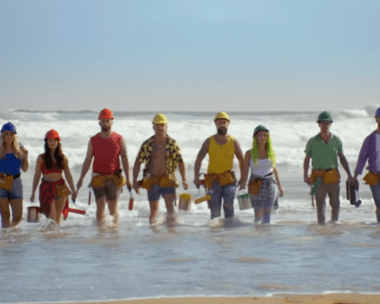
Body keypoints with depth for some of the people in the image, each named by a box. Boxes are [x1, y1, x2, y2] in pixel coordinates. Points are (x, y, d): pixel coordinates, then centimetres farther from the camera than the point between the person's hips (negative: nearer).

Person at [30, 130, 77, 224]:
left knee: (58, 216, 6)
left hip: (61, 187, 3)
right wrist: (33, 192, 1)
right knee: (52, 216, -11)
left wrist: (73, 190, 9)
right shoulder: (41, 158, 0)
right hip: (47, 187, -3)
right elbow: (37, 176, 3)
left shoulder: (63, 157, 7)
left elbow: (68, 175, 11)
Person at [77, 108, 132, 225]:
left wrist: (128, 179, 0)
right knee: (100, 205, -8)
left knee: (113, 205, -2)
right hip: (98, 178, 1)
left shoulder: (119, 139, 5)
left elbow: (125, 159, 5)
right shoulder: (93, 140, 7)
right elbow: (87, 161, 10)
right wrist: (81, 178, 4)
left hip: (114, 177, -1)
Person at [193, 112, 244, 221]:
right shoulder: (209, 142, 5)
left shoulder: (233, 142, 5)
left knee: (228, 205, -16)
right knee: (215, 210, 1)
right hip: (213, 181, 1)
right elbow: (199, 159, 5)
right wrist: (196, 177, -6)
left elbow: (241, 160, 12)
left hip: (229, 180, -1)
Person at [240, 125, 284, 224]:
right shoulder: (250, 153, -2)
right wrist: (242, 187, -11)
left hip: (270, 184, 1)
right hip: (255, 186, -1)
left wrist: (280, 187, 19)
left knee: (266, 211, -12)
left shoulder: (271, 152, 4)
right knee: (258, 214, 9)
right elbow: (245, 172, -2)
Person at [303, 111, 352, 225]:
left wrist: (349, 174, 9)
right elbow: (307, 159, 8)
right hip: (318, 177, -1)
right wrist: (305, 175, -2)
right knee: (320, 204, -1)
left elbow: (342, 158, 13)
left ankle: (335, 222, 17)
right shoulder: (312, 142, 3)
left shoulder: (336, 140, 8)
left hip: (333, 176, 1)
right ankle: (321, 223, 5)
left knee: (335, 203, 3)